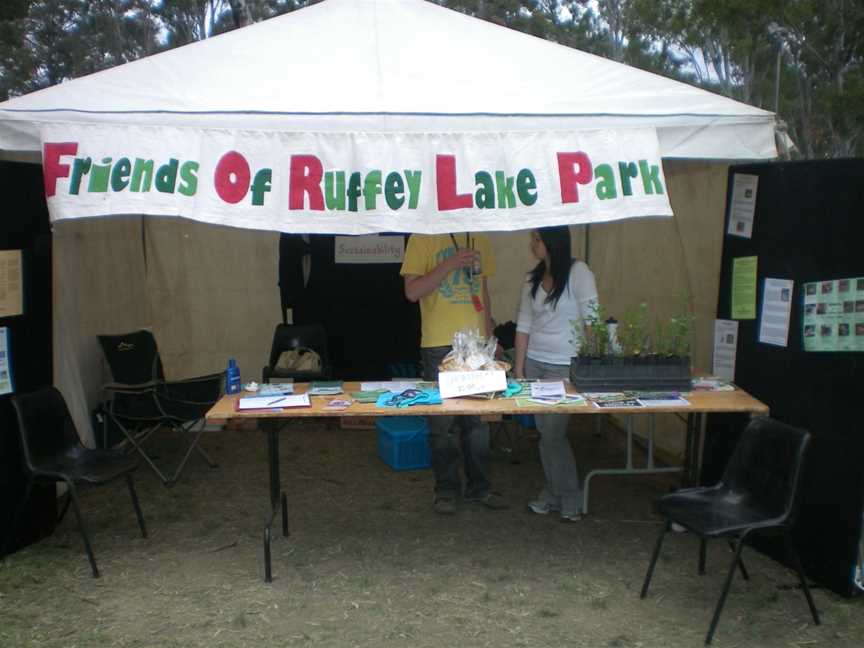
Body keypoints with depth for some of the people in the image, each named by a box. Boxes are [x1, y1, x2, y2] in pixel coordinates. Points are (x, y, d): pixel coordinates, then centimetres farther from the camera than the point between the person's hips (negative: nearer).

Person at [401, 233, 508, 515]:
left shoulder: (479, 239, 12)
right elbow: (412, 291, -10)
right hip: (440, 345, -4)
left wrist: (490, 337, 14)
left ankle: (478, 487, 22)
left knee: (478, 419, 9)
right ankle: (445, 490, 17)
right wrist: (449, 264, -19)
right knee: (442, 422, 3)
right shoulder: (423, 238, -3)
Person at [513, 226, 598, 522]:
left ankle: (570, 498, 14)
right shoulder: (533, 279, 8)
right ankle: (554, 492, 24)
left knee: (552, 432, -5)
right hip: (535, 363, 5)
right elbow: (524, 325, 10)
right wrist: (518, 369, 7)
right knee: (545, 430, 8)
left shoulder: (578, 273, -9)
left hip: (565, 367, -5)